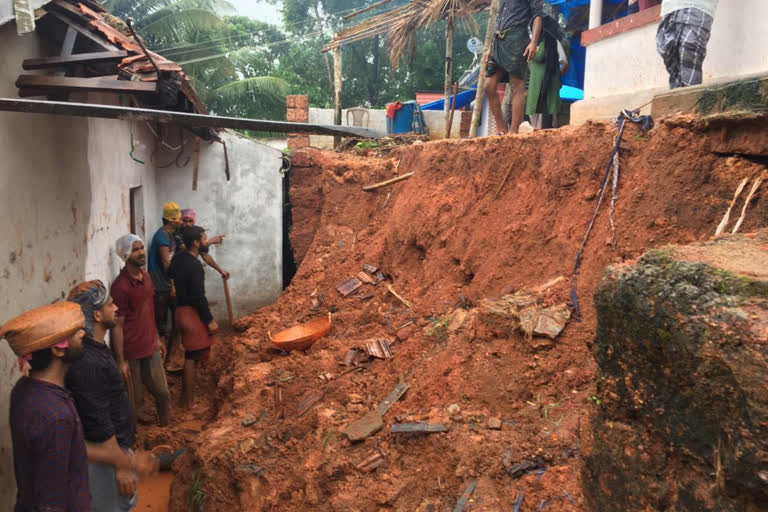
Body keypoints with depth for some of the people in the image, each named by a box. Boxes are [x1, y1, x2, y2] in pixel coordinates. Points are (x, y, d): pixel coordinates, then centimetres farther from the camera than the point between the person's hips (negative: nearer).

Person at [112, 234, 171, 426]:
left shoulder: (146, 277, 5)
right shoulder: (120, 286, -19)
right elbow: (117, 325, -18)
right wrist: (120, 360, -17)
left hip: (151, 348, 7)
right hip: (132, 353, -7)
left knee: (163, 393, 15)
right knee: (136, 400, 9)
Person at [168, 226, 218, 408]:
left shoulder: (178, 259, 5)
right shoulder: (195, 266, -22)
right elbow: (198, 297, -22)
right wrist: (209, 320, -15)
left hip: (182, 309, 9)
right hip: (192, 313, -9)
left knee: (191, 356, 20)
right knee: (192, 358, 1)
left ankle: (186, 395, 30)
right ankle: (188, 401, 8)